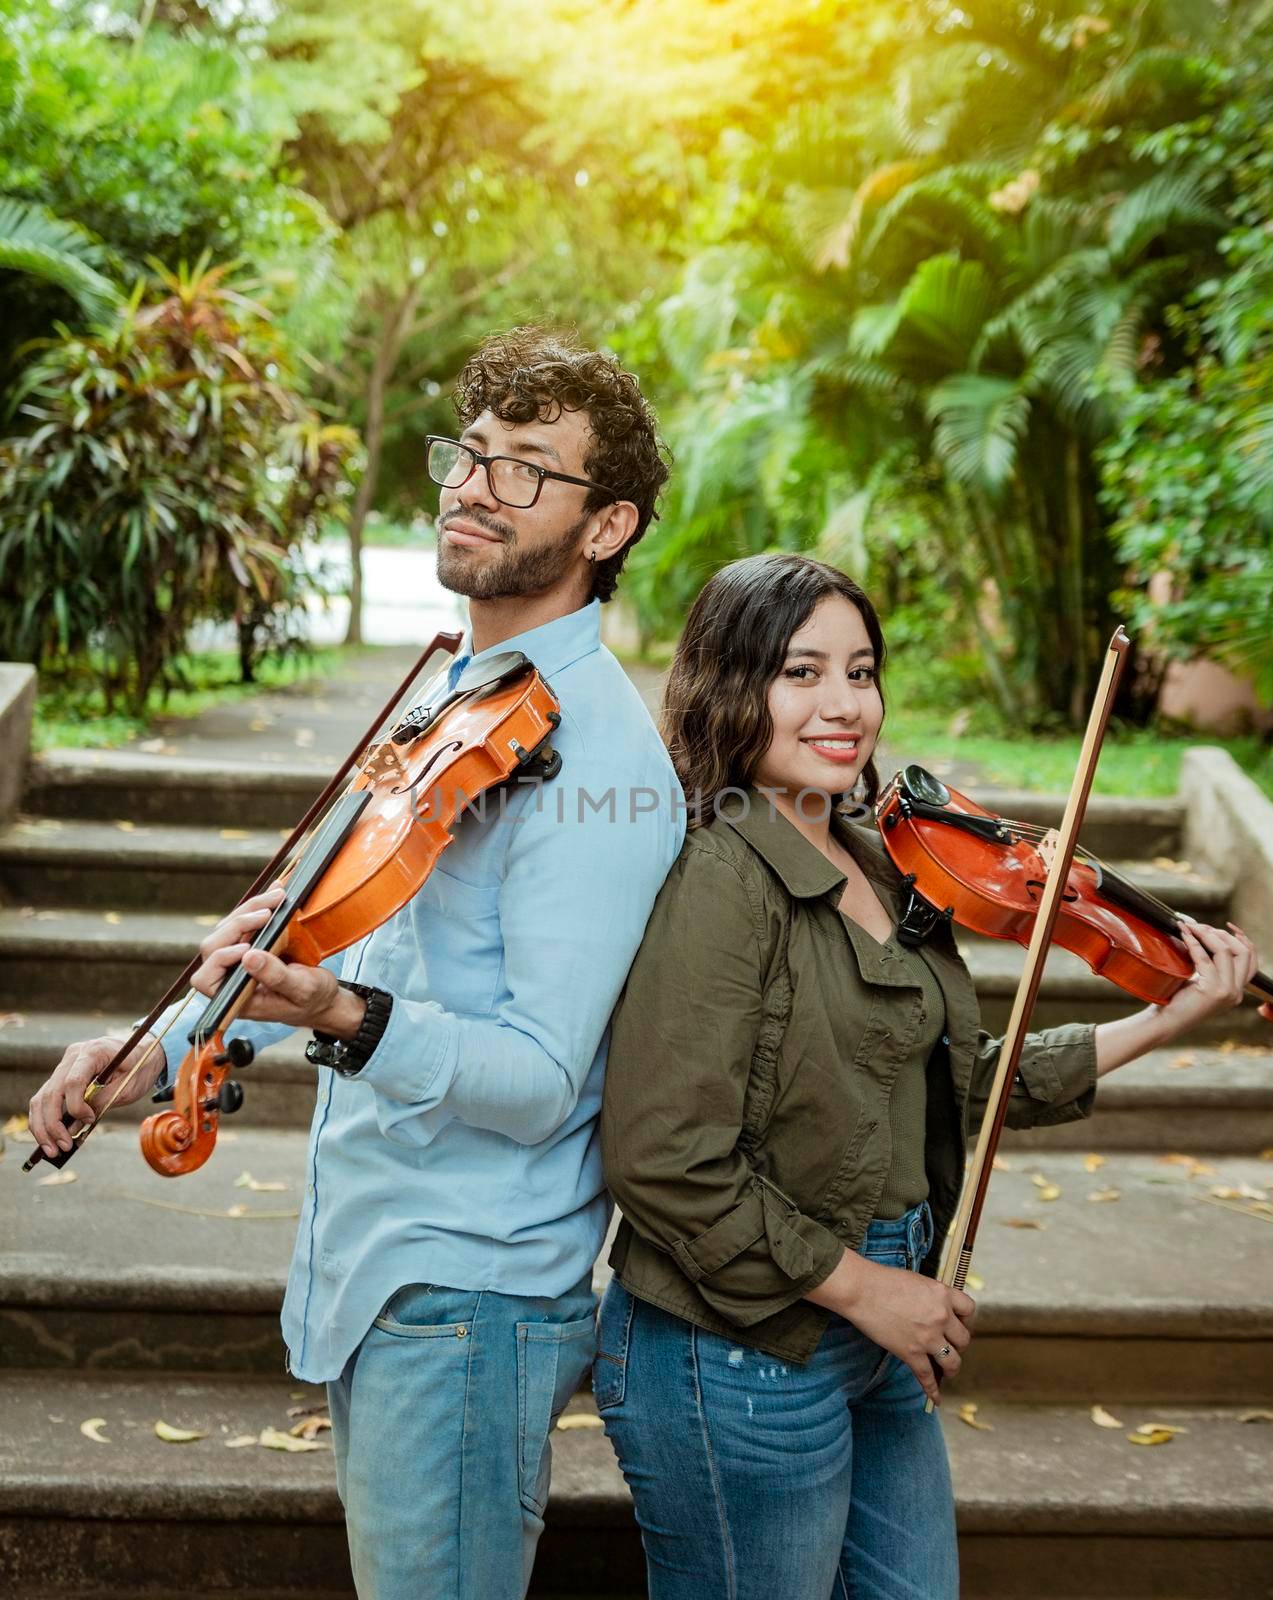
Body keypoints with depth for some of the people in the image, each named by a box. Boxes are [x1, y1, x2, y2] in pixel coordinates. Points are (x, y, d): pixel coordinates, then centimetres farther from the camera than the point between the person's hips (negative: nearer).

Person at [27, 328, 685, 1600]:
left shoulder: (595, 755, -20)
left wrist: (349, 1020, -39)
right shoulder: (449, 696, 8)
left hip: (465, 1294, -9)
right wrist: (160, 1046, 13)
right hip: (364, 1264, 9)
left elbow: (540, 1083, -24)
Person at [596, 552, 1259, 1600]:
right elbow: (663, 1160, -25)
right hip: (744, 1357, -8)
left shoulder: (877, 867, 6)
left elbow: (958, 1084, 12)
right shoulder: (720, 878, -21)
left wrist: (1158, 1025, 6)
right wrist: (860, 1285, -17)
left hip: (880, 1350, 8)